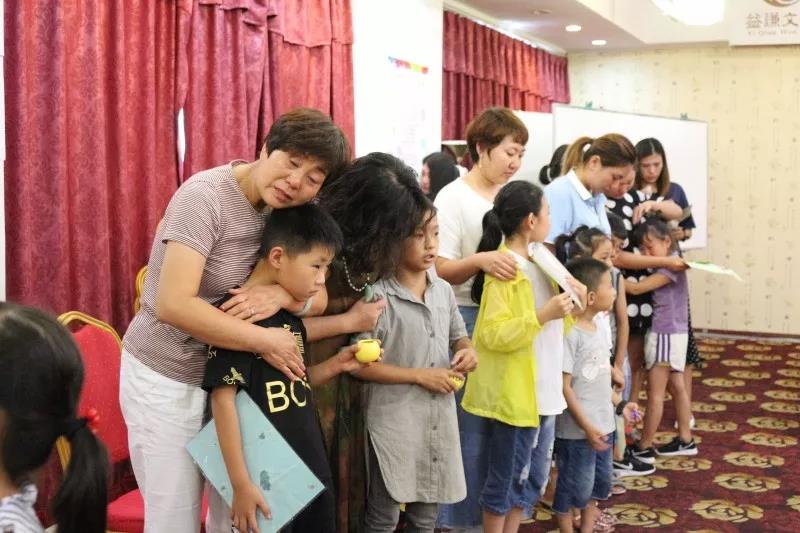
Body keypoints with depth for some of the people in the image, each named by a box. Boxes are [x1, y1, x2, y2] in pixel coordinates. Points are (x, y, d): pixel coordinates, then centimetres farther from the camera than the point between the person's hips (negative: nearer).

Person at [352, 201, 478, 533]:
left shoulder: (444, 291, 5)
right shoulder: (379, 296, -15)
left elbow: (458, 336, 21)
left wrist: (467, 351, -3)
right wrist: (420, 375, -16)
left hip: (439, 421, 6)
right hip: (393, 422, -6)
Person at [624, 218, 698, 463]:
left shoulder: (672, 266, -18)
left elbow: (637, 288, -21)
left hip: (665, 334, -10)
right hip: (675, 333, 10)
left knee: (655, 392, -3)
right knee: (677, 386, 16)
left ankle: (644, 448, 4)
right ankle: (685, 440, 25)